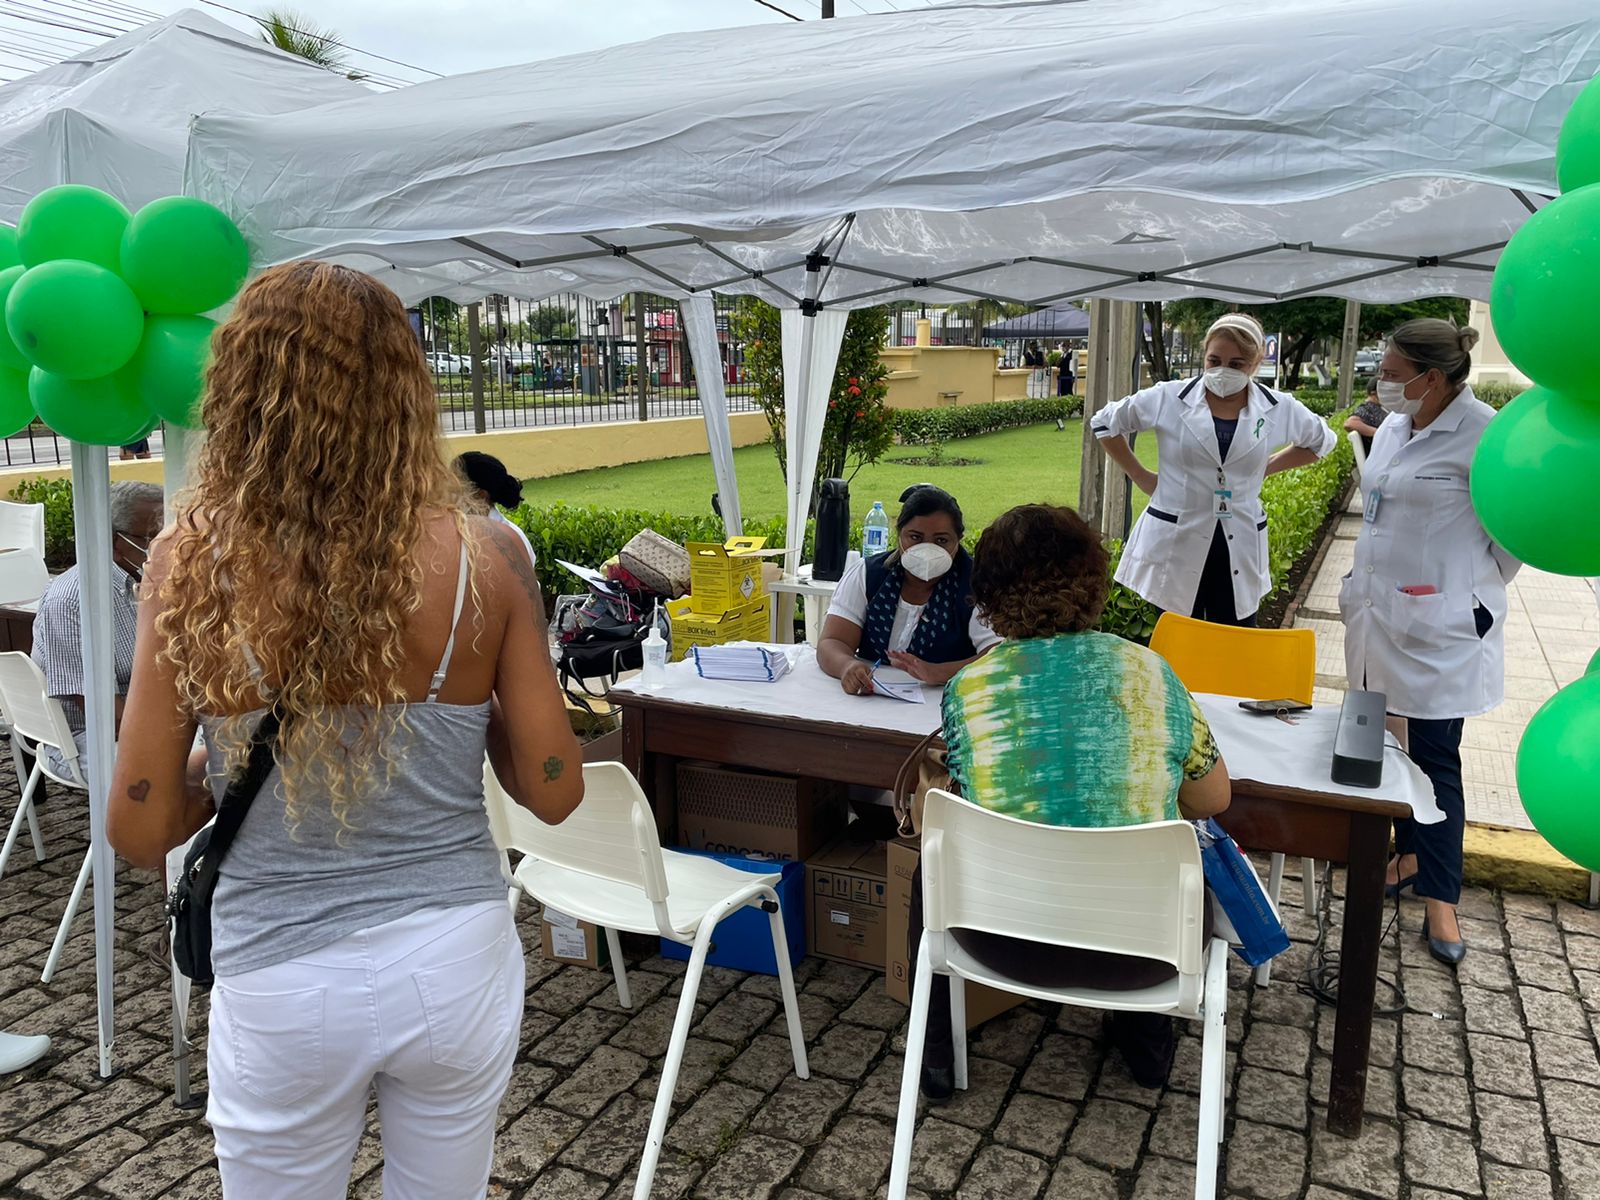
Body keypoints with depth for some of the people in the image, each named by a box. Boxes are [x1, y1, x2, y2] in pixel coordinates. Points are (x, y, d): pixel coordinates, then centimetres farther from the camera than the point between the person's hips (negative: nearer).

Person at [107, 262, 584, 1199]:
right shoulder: (485, 558, -14)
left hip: (282, 983, 0)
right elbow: (554, 791, -8)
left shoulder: (191, 568, -13)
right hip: (456, 957, 1)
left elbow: (140, 832, -8)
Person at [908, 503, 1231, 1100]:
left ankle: (936, 1052, 36)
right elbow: (1214, 798, 8)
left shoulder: (966, 688, -9)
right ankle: (1148, 1037, 43)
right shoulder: (1150, 671, -4)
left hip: (1011, 945, -1)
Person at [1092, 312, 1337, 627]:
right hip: (1175, 542, -1)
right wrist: (1139, 476, 3)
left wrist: (1265, 468, 8)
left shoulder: (1278, 408, 0)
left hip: (1239, 547, 2)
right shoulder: (1170, 398, -6)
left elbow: (1321, 440, 20)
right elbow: (1105, 422, 6)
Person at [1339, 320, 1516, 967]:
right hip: (1380, 616, 7)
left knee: (1435, 758, -1)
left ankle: (1440, 899, 10)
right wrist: (1366, 585, 15)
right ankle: (1410, 855, 32)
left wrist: (1476, 593, -4)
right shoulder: (1393, 429, 7)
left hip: (1439, 629, -7)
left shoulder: (1485, 436, -16)